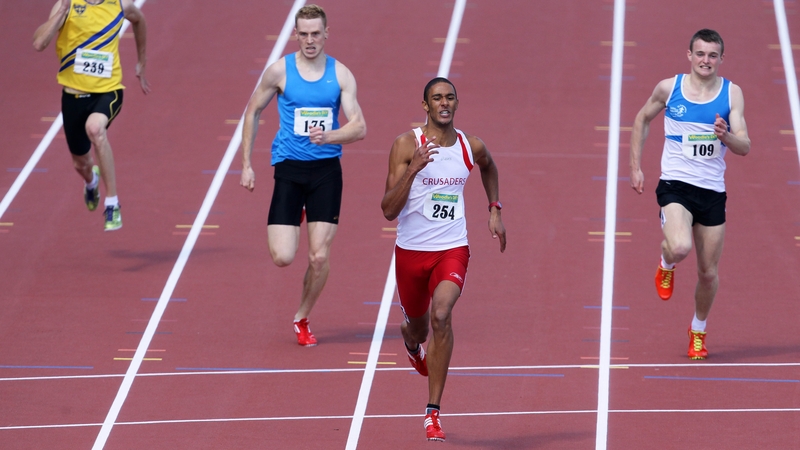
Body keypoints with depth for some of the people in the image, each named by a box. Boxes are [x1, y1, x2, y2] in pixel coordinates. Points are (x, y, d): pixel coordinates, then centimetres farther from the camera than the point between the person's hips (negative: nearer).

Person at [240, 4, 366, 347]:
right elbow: (252, 112, 9)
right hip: (289, 167, -1)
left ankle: (302, 319, 19)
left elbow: (359, 127, -4)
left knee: (319, 257, -4)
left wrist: (329, 136, -24)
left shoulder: (340, 74, 0)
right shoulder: (280, 71, -2)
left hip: (327, 169, 1)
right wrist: (246, 164, 6)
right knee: (282, 257, -11)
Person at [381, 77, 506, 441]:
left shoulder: (471, 147, 0)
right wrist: (413, 169, -29)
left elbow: (489, 166, 28)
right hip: (411, 249, 0)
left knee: (441, 315, -25)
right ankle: (412, 342, 62)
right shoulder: (406, 145, -11)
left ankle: (433, 412, -20)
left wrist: (495, 210, 20)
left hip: (452, 249, 0)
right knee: (418, 326, 18)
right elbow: (388, 210, -16)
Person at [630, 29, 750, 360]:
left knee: (708, 272, 8)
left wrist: (725, 136, -26)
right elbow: (642, 119, 16)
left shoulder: (732, 93, 0)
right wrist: (635, 166, 11)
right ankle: (666, 264, 9)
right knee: (680, 247, -30)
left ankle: (698, 331, 34)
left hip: (713, 190, 2)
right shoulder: (669, 88, -1)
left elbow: (744, 147, -4)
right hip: (675, 184, -2)